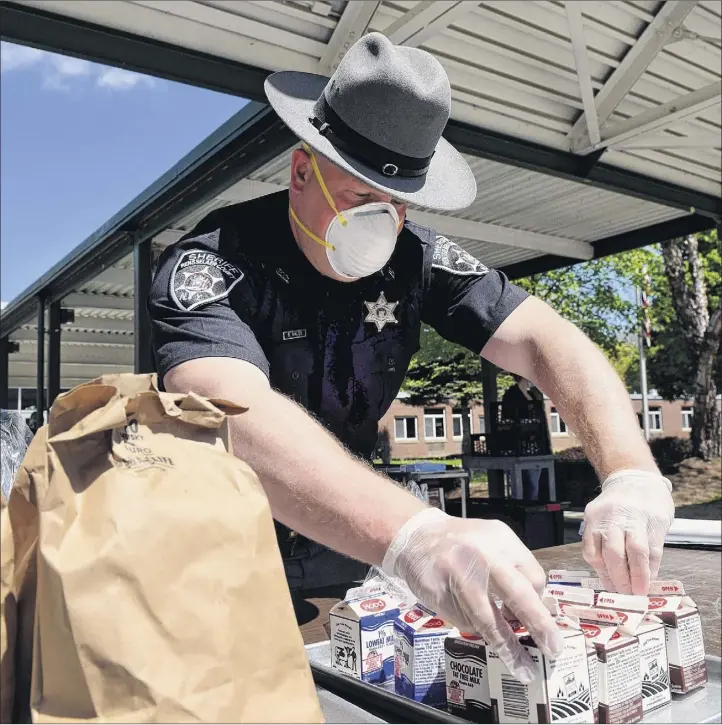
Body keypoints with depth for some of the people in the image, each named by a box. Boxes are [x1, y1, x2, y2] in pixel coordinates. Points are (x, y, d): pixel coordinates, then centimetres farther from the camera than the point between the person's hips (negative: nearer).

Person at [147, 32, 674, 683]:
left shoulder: (415, 259, -9)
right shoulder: (212, 263, -25)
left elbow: (546, 342, -16)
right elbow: (234, 416, -44)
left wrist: (633, 475, -34)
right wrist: (414, 535, -59)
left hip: (341, 558, 4)